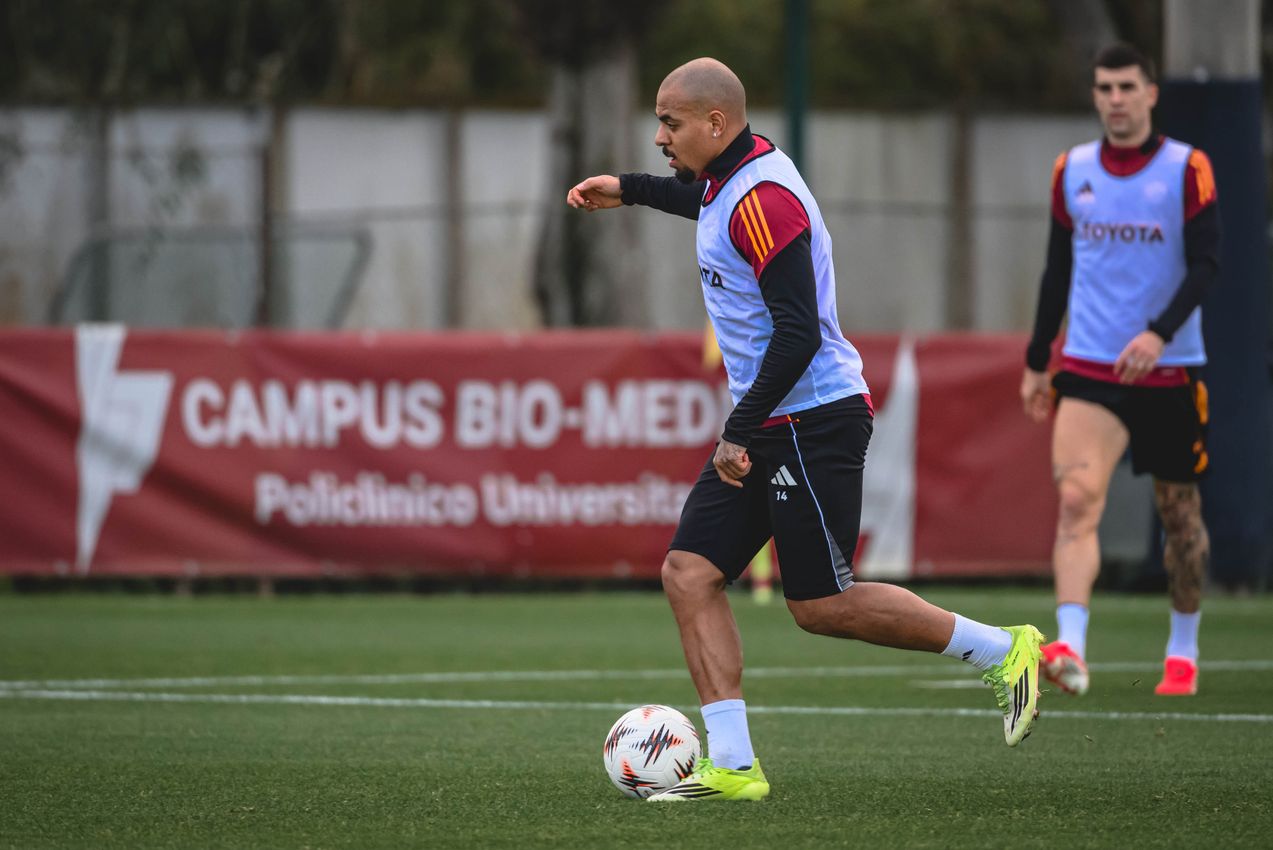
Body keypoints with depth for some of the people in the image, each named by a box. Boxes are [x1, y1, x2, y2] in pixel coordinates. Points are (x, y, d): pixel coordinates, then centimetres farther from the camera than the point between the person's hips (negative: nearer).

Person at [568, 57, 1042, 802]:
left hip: (811, 423, -10)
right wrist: (629, 190, 40)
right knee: (690, 573, 1)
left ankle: (1003, 652, 8)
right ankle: (733, 765, -1)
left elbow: (799, 334, -25)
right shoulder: (733, 176, 10)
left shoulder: (763, 199, -20)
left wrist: (741, 429, -23)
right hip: (767, 427, 10)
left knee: (822, 606, -5)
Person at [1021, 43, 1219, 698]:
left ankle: (1183, 650, 28)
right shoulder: (1071, 171, 7)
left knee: (1179, 513, 10)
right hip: (1088, 370, 1)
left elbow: (1205, 263, -10)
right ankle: (1069, 648, -31)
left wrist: (1160, 333, -25)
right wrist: (1037, 361, 14)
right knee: (1076, 499, -19)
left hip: (1168, 369, -1)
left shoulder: (1188, 170, -3)